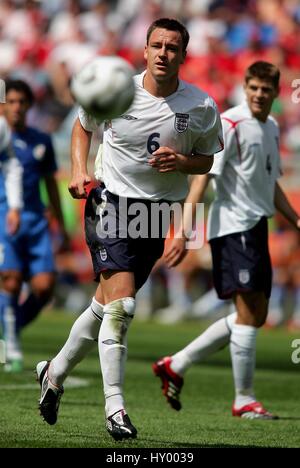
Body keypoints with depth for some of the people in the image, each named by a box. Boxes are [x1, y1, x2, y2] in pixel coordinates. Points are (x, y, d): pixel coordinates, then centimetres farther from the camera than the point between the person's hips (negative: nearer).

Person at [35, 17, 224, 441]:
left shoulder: (202, 108, -4)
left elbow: (207, 160, 9)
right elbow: (83, 125, 13)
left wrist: (182, 162, -13)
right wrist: (79, 171, -1)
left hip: (160, 215, 3)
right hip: (110, 203, -3)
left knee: (106, 305, 10)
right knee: (120, 304, -19)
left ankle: (55, 372, 34)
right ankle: (115, 407, -18)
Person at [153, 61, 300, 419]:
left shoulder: (271, 127, 15)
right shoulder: (230, 124, -11)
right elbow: (202, 177, -17)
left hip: (256, 228, 9)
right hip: (233, 227, -9)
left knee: (256, 315, 11)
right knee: (248, 312, -10)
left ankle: (175, 366, 18)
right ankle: (244, 401, -2)